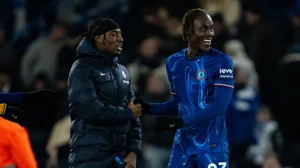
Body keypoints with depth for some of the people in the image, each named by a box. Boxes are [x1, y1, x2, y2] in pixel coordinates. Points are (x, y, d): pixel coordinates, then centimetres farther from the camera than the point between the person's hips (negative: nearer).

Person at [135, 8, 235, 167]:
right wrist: (149, 108, 7)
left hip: (212, 146, -5)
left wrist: (179, 122, -20)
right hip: (183, 145, 5)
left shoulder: (221, 62, -8)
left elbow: (219, 106, -16)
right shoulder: (174, 62, 10)